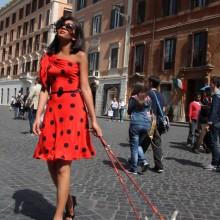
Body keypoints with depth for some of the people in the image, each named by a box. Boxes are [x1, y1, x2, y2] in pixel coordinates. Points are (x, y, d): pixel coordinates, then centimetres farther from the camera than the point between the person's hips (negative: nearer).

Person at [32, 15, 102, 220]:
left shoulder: (80, 56, 4)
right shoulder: (49, 56, 15)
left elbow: (85, 88, -2)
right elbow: (45, 88, 10)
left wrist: (93, 119, -7)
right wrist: (38, 116, 0)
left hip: (73, 109, -4)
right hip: (53, 109, 5)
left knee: (63, 163, -7)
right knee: (51, 161, 6)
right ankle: (68, 201, 30)